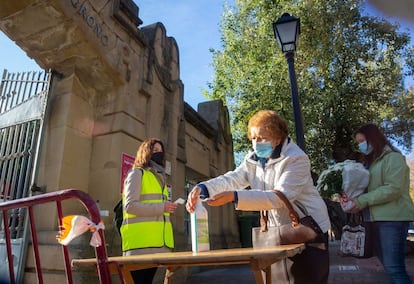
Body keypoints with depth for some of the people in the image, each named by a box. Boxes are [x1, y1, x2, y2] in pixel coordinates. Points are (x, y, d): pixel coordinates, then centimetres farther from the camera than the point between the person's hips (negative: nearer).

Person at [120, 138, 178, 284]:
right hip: (140, 242, -7)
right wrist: (161, 207, -15)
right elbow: (130, 205, -11)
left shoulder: (159, 177, 23)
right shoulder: (137, 173, 1)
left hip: (157, 242, 7)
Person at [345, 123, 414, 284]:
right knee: (389, 266, 11)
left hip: (392, 218, -8)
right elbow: (365, 187, 17)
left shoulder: (393, 157, -5)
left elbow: (393, 189, -17)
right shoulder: (370, 162, 20)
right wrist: (352, 198, -4)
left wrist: (362, 201, -20)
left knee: (394, 268, -10)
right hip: (376, 218, 8)